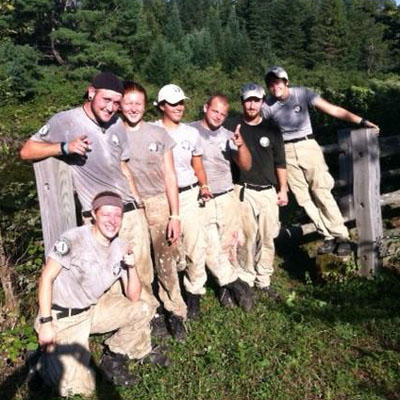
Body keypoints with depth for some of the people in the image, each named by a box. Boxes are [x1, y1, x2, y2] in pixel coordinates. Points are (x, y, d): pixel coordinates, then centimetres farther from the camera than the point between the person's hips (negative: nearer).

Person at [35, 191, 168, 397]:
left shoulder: (121, 248, -5)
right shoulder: (73, 240, -22)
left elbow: (133, 298, -4)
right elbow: (46, 278, -15)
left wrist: (131, 267, -21)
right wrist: (46, 323, -18)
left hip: (94, 308, 6)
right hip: (62, 317, -6)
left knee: (142, 312, -7)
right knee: (78, 388, -14)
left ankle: (115, 356, 13)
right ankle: (48, 355, 14)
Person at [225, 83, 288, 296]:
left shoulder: (271, 130, 8)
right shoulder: (232, 127, 0)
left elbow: (280, 163, 12)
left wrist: (283, 189, 9)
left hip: (268, 191, 3)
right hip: (243, 191, -3)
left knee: (267, 238, 6)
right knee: (247, 237, -3)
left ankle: (264, 280, 20)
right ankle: (247, 280, 12)